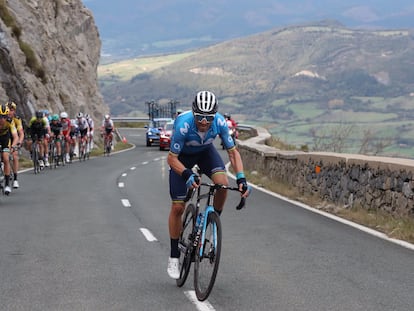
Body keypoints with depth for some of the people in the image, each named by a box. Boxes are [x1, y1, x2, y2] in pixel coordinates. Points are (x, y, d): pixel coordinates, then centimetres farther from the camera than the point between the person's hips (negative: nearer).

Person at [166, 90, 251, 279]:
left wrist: (241, 178, -32)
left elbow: (233, 151, -20)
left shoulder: (219, 122, -31)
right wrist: (187, 175, -48)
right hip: (182, 156, -2)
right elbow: (171, 158, -30)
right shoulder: (183, 124, -39)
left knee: (223, 183, -27)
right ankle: (174, 257, 9)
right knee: (178, 207, -6)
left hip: (206, 151, 2)